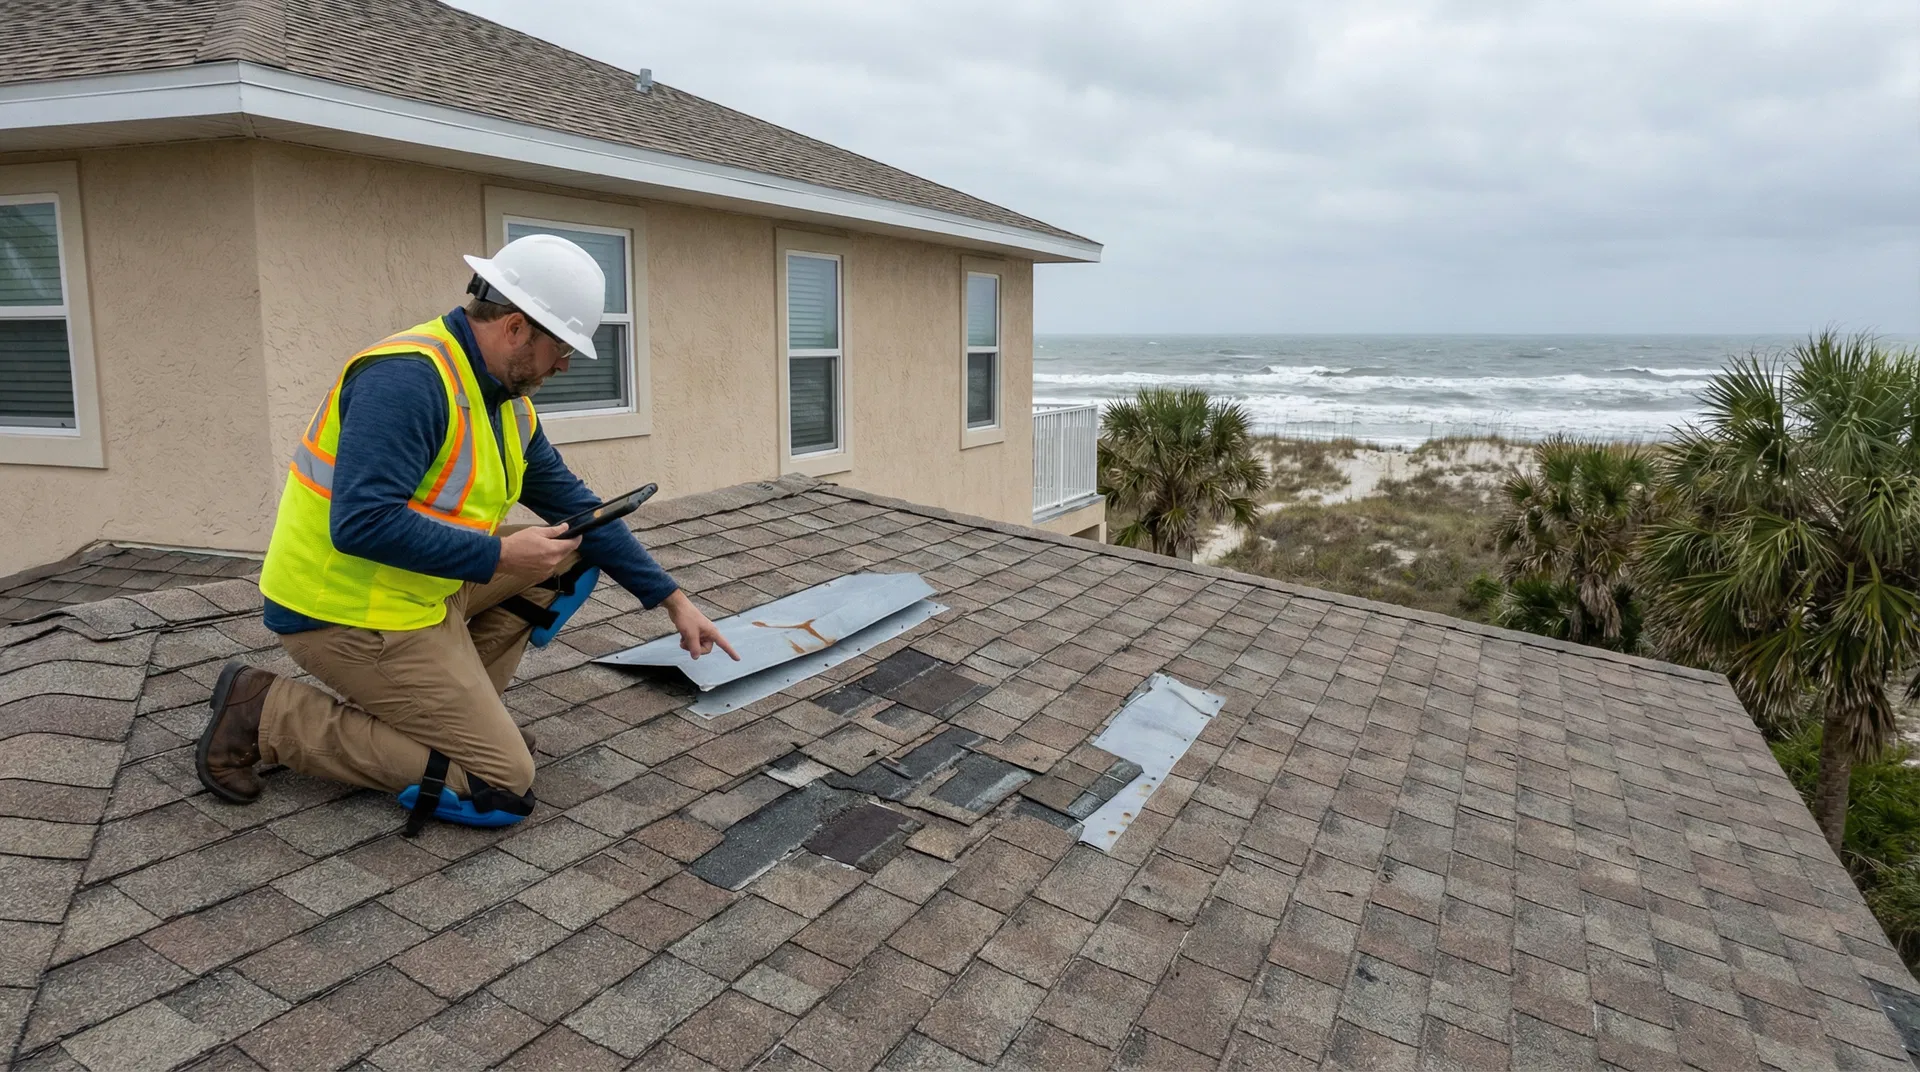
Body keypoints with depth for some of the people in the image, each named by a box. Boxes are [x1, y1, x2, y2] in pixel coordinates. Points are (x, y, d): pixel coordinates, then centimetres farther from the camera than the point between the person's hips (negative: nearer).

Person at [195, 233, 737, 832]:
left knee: (574, 551, 8)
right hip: (349, 613, -9)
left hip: (421, 589, 9)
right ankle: (268, 716, -1)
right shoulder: (407, 378, -23)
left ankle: (454, 705, 11)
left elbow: (577, 508, 10)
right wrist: (499, 555, -24)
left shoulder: (508, 402, 6)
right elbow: (362, 524, -32)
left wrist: (672, 600, 7)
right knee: (503, 790, -7)